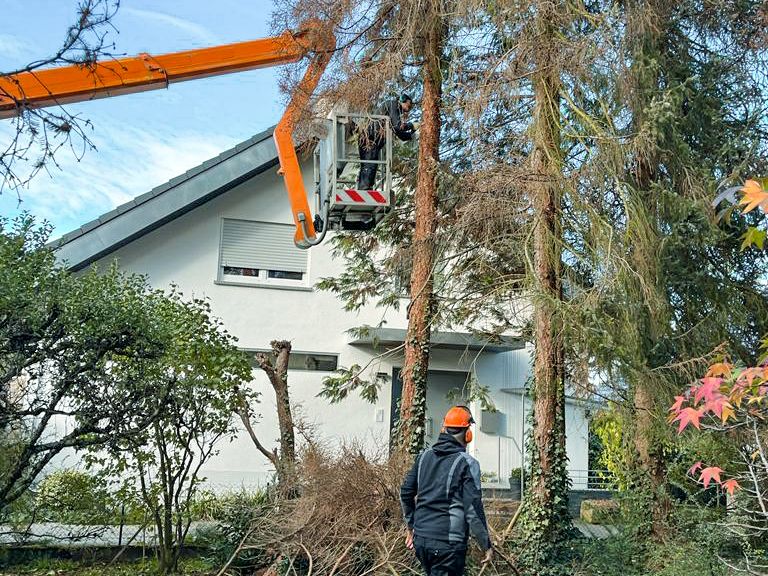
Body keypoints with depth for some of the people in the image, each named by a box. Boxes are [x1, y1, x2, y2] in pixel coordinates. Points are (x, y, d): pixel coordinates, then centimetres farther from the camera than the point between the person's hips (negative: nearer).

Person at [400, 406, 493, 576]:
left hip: (421, 538, 6)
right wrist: (486, 545, -2)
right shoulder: (467, 463, -10)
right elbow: (473, 510, -13)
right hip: (448, 543, -6)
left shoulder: (424, 456, 8)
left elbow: (406, 493, 12)